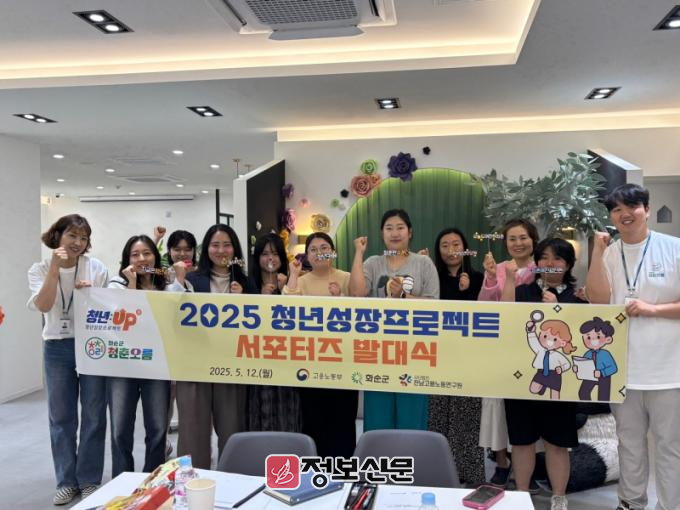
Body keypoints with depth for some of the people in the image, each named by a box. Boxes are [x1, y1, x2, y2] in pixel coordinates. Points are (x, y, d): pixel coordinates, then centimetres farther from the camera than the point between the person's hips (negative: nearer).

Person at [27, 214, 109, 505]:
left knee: (93, 415, 5)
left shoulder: (96, 268, -3)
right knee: (61, 418, 9)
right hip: (57, 349, 1)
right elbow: (43, 306, -16)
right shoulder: (40, 270, 0)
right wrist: (55, 267, -21)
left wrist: (91, 293, -17)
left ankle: (89, 481, 20)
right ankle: (66, 481, 24)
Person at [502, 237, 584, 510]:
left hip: (558, 378, -1)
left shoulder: (577, 297, 3)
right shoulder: (523, 291, 6)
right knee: (521, 439, 11)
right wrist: (509, 279, -12)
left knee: (557, 441, 7)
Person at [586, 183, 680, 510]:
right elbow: (599, 300, -11)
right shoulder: (609, 254, 3)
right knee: (629, 442, 18)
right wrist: (597, 253, -16)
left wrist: (653, 308, -17)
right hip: (623, 367, 3)